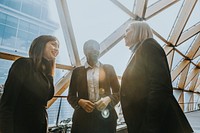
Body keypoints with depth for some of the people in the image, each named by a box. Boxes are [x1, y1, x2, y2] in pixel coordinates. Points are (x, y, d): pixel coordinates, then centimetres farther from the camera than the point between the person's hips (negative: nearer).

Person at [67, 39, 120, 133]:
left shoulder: (108, 68, 8)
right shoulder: (77, 71, 8)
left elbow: (118, 92, 7)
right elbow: (71, 96, 8)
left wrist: (108, 99, -12)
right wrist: (80, 101, -11)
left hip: (105, 116, 0)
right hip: (83, 116, 0)